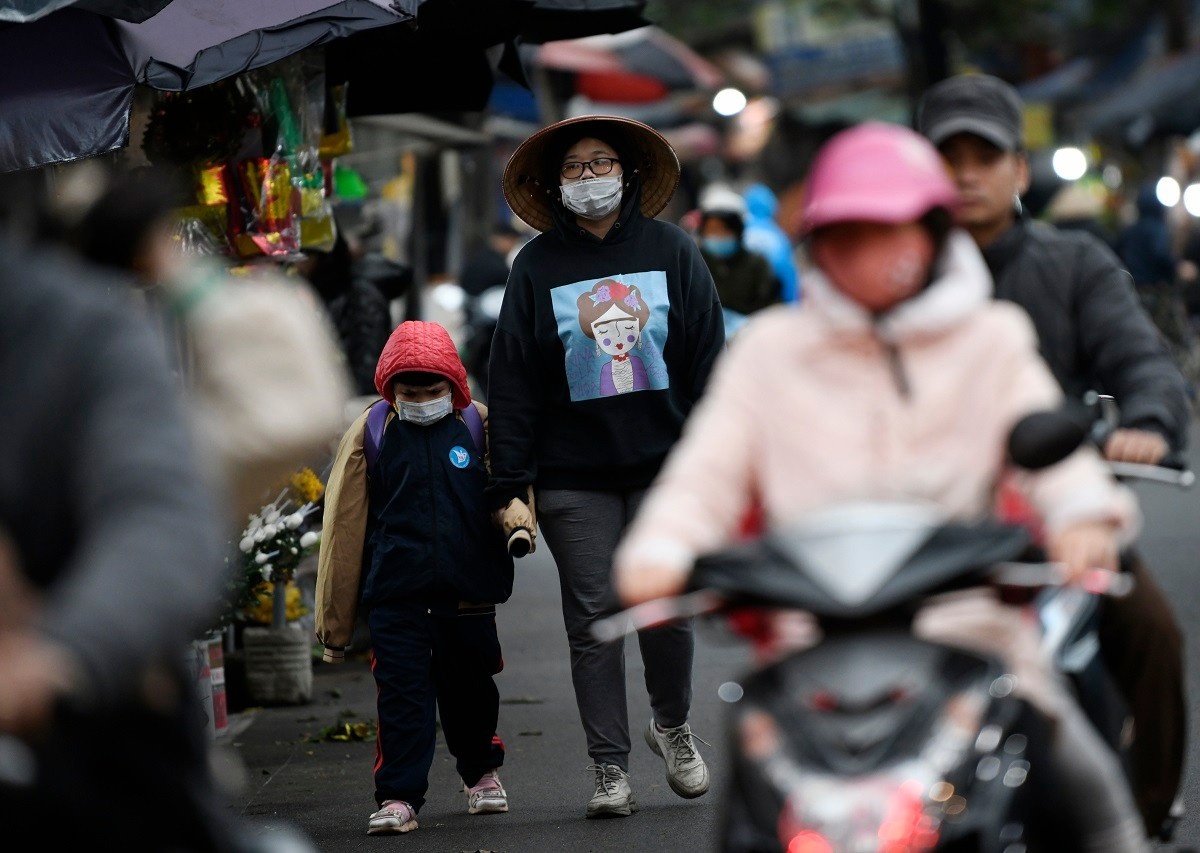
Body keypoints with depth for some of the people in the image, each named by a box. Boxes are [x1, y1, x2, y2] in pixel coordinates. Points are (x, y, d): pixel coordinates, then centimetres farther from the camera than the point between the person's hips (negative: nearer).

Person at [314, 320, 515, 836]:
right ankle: (398, 795, -2)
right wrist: (334, 624, 3)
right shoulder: (369, 434, 2)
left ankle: (481, 772, 37)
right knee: (401, 690, -6)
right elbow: (344, 530, 4)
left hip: (466, 589, 1)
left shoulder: (480, 426, 2)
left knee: (468, 685, 14)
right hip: (394, 593, -1)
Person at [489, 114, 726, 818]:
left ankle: (672, 725, 27)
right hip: (574, 476, 0)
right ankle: (611, 767, 6)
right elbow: (512, 382, 3)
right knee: (593, 620, 0)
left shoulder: (671, 250, 4)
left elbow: (708, 358, 5)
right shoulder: (537, 266, 4)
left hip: (665, 468, 0)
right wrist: (508, 487, -3)